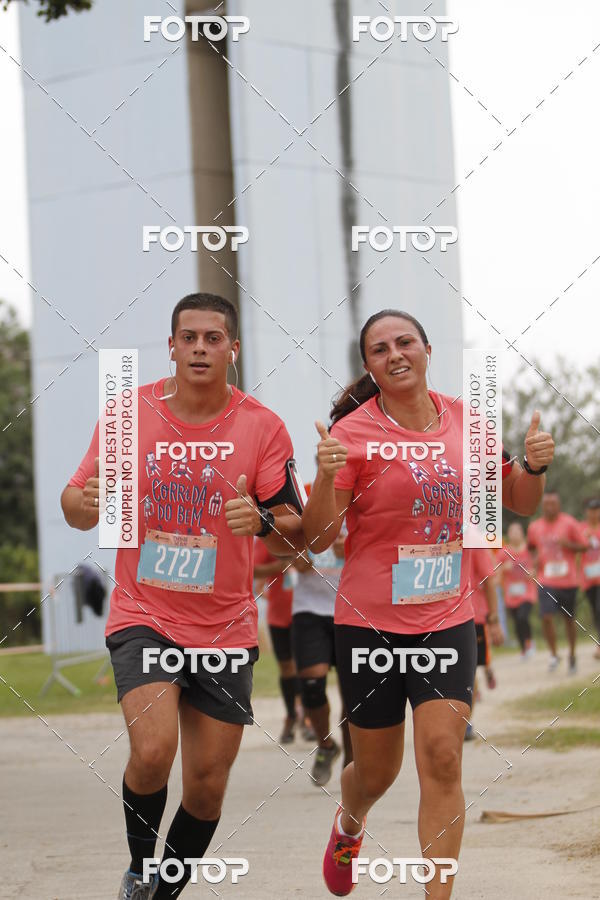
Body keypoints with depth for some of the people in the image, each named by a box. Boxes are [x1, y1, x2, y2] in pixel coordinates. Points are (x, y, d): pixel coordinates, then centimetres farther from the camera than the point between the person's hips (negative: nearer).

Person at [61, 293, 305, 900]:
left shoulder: (262, 427, -4)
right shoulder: (128, 413, -2)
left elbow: (296, 535, -3)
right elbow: (78, 507, 4)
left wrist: (261, 521, -26)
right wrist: (85, 502, -20)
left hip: (225, 627, 1)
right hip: (143, 616, -1)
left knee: (207, 783, 5)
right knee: (152, 752, -22)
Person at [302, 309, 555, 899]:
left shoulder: (465, 420, 2)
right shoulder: (354, 432, -9)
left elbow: (518, 503, 14)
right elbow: (318, 539, -11)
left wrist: (534, 465, -8)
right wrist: (325, 479, -30)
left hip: (447, 621, 2)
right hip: (370, 622, -2)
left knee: (442, 756, -12)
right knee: (377, 771, 11)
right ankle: (348, 827, 47)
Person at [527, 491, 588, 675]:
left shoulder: (569, 523, -5)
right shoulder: (534, 527, 3)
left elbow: (583, 546, -1)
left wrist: (568, 544, -20)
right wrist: (536, 558, 0)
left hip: (568, 580, -1)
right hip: (546, 582, 1)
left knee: (569, 618, 10)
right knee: (546, 617, -13)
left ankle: (572, 655, 28)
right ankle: (554, 654, 5)